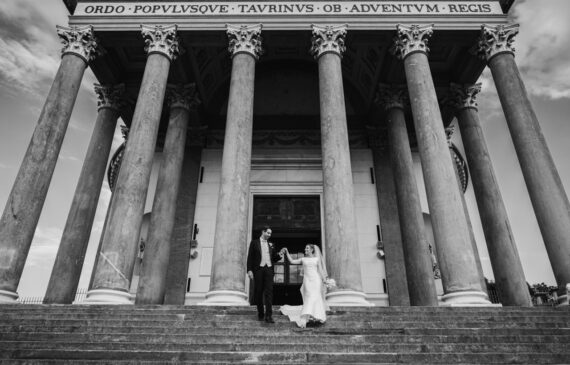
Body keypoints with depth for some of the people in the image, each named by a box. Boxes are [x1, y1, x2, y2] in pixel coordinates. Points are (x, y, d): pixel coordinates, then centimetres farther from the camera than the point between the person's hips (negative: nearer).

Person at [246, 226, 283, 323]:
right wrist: (249, 270, -8)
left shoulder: (271, 245, 17)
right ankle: (260, 313, 19)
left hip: (269, 269, 2)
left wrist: (279, 256, -3)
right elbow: (250, 257, 2)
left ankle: (268, 315, -10)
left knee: (269, 292, -8)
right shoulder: (254, 243, 7)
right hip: (258, 269, -2)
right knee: (258, 292, 4)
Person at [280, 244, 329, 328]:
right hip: (307, 280, 1)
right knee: (309, 298, -8)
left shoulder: (317, 259, 10)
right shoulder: (303, 259, 13)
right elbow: (292, 261, 6)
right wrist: (287, 252, 0)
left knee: (314, 297, -11)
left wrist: (324, 281, 1)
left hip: (316, 280, -1)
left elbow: (320, 270, 8)